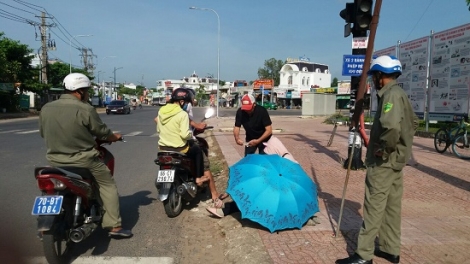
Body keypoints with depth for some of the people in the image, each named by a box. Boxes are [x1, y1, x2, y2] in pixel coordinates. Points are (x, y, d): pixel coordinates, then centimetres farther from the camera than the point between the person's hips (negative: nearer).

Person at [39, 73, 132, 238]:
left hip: (55, 160, 6)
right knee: (108, 186, 9)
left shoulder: (46, 108, 2)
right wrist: (115, 137, 13)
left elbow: (43, 133, 14)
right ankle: (114, 225, 9)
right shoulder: (85, 109, -15)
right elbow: (103, 133, -7)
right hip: (83, 160, -5)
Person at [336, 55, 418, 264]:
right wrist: (401, 144, 16)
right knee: (392, 205, 15)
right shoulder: (399, 94, 13)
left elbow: (391, 127, -35)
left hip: (384, 161, -10)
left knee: (374, 207, -4)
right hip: (395, 159, 10)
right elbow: (413, 122, 23)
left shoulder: (391, 95, -18)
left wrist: (383, 149, -21)